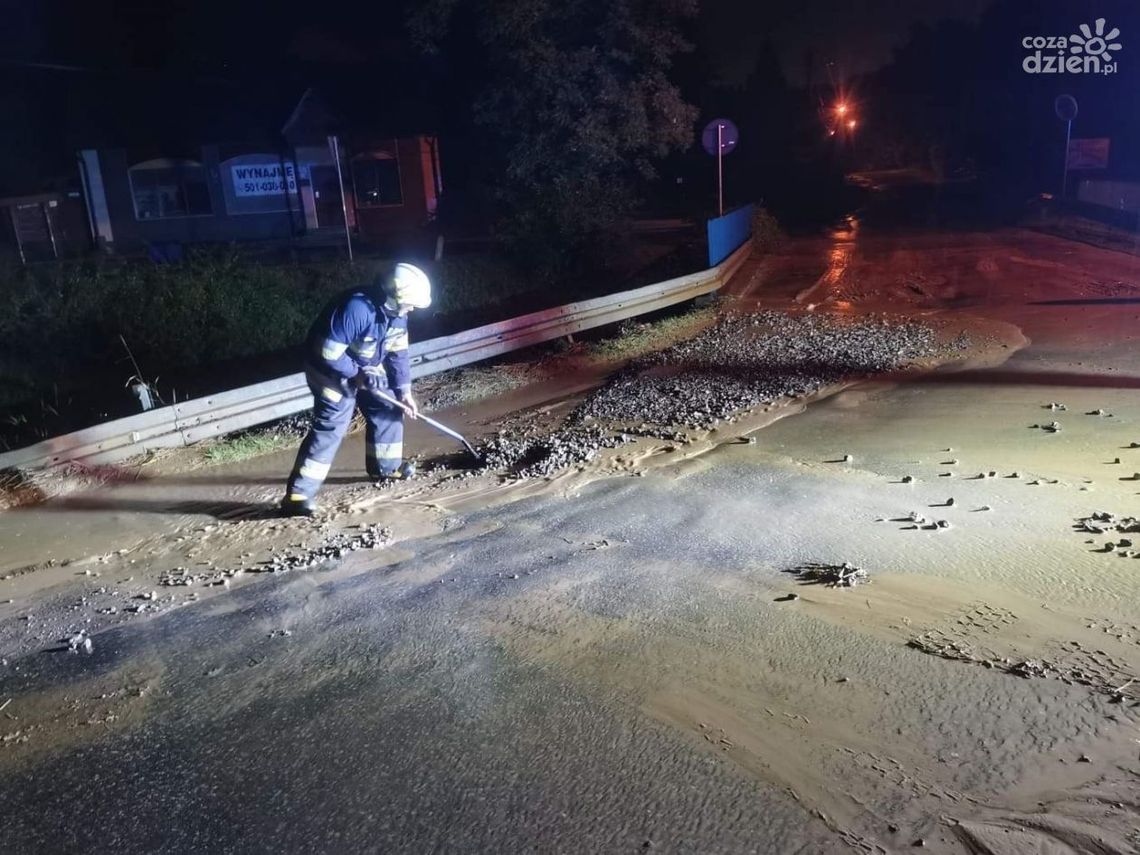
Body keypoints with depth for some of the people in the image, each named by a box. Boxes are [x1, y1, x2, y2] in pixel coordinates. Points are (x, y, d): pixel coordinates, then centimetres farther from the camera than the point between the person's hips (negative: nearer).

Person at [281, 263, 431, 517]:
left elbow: (398, 353, 3)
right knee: (330, 426, -17)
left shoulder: (396, 314, -8)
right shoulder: (356, 308, -35)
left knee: (388, 409, 10)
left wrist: (404, 391, 0)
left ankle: (386, 467, 31)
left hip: (367, 369, 9)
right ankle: (298, 495, -17)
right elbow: (327, 352, -32)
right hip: (332, 370, -8)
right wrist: (356, 375, -25)